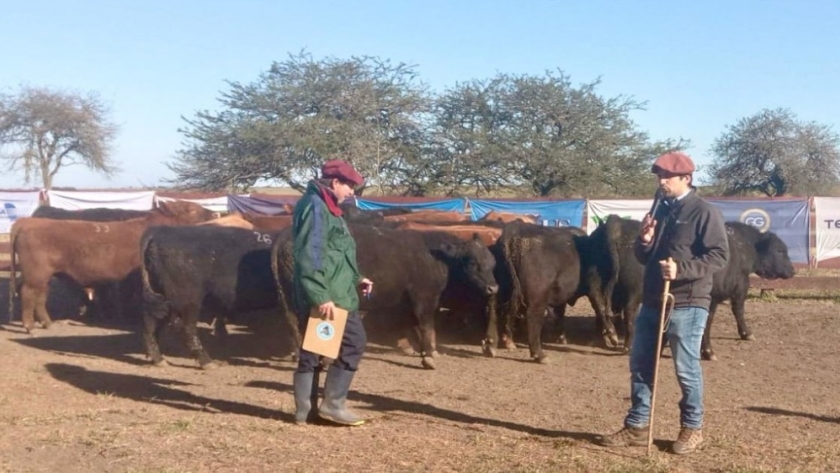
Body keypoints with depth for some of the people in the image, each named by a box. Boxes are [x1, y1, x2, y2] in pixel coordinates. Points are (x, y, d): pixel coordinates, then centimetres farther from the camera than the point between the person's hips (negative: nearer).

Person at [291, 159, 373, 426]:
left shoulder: (326, 207, 19)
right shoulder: (315, 206, -12)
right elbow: (309, 255, -21)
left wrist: (355, 279, 20)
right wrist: (320, 295, -25)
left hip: (325, 294, 10)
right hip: (325, 296, -10)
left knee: (312, 349, 11)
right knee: (354, 342, -5)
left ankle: (305, 410, 16)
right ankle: (332, 404, 0)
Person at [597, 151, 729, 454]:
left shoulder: (704, 212, -7)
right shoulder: (660, 211, 17)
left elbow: (719, 256, -14)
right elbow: (644, 258, 21)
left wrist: (681, 269, -25)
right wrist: (644, 242, -2)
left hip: (687, 305, -8)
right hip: (652, 301, 8)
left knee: (686, 368, 1)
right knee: (640, 364, 11)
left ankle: (692, 429, 17)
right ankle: (637, 426, 21)